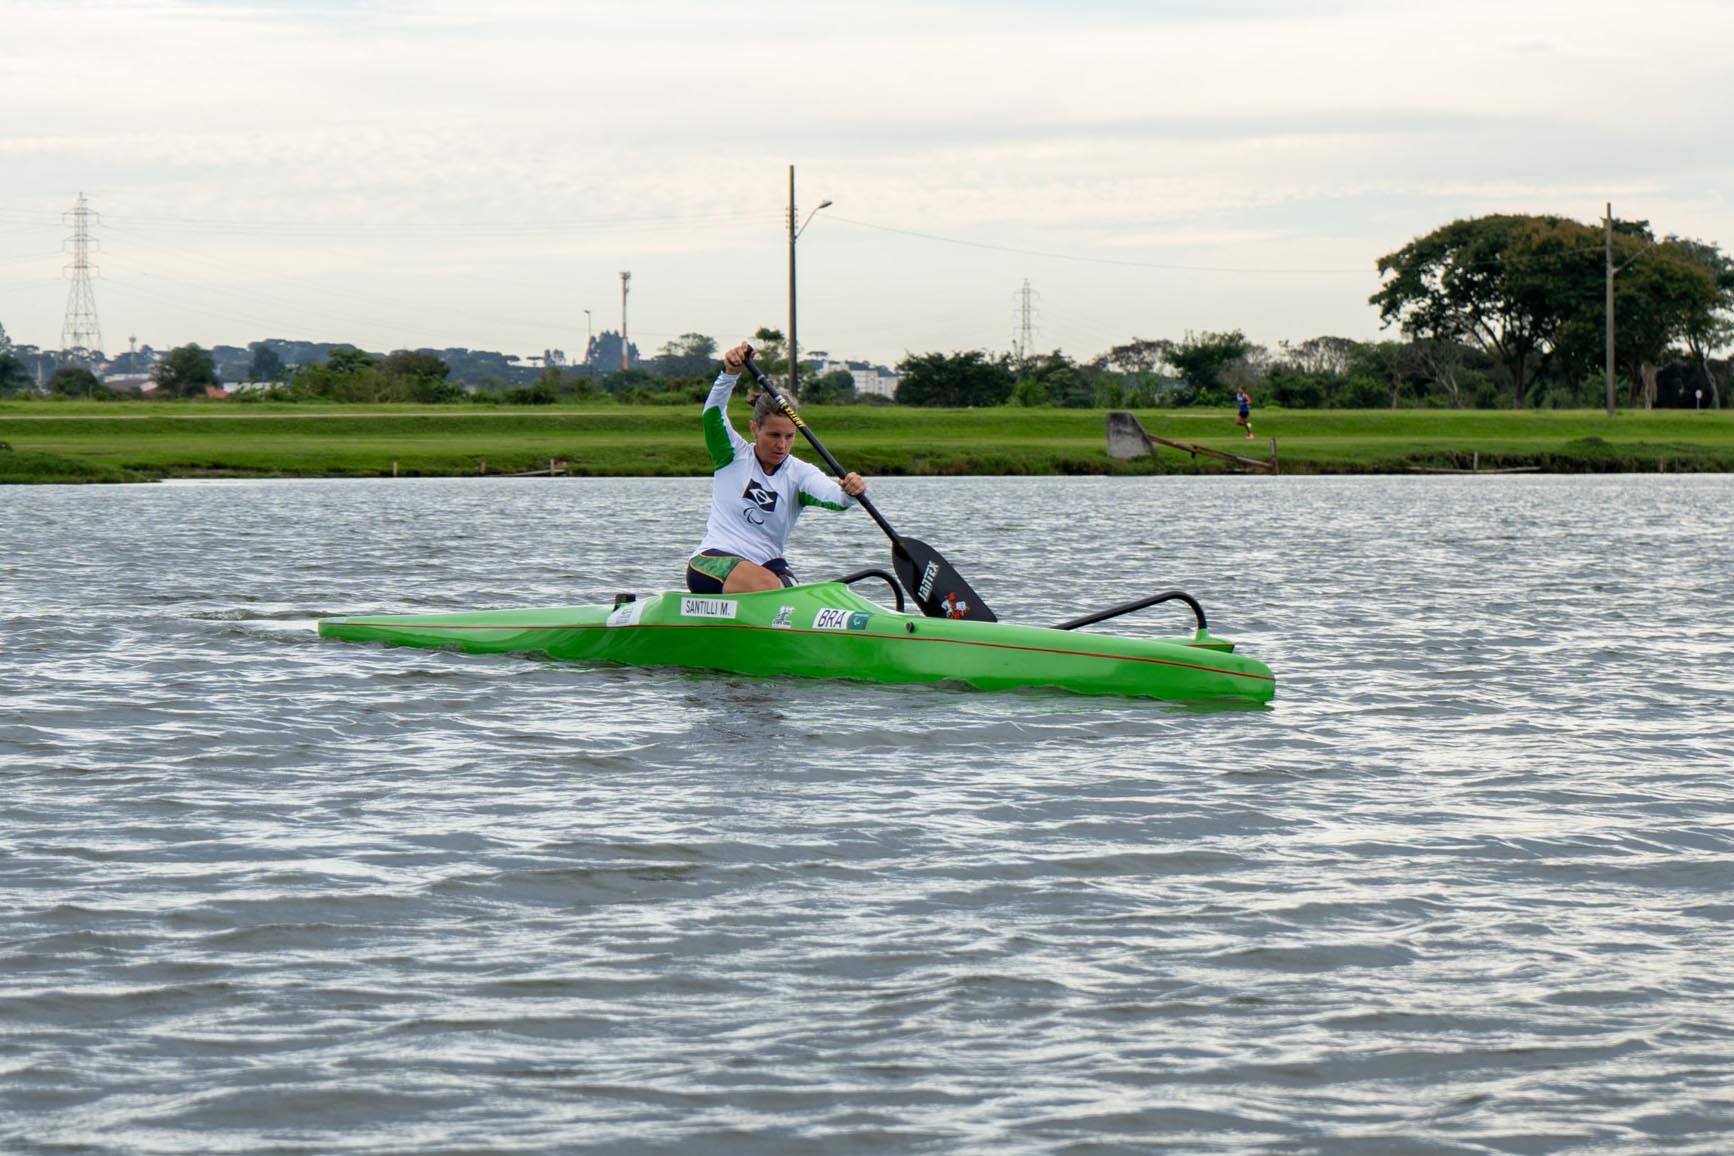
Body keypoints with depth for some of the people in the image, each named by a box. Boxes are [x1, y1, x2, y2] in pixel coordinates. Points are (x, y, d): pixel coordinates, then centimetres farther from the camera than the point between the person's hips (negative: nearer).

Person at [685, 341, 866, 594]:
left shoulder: (799, 473, 6)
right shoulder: (734, 455, 5)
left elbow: (829, 494, -14)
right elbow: (713, 413, -12)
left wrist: (848, 493, -39)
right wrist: (731, 372, -30)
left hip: (767, 565, 3)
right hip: (712, 561, -3)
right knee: (766, 584, -33)